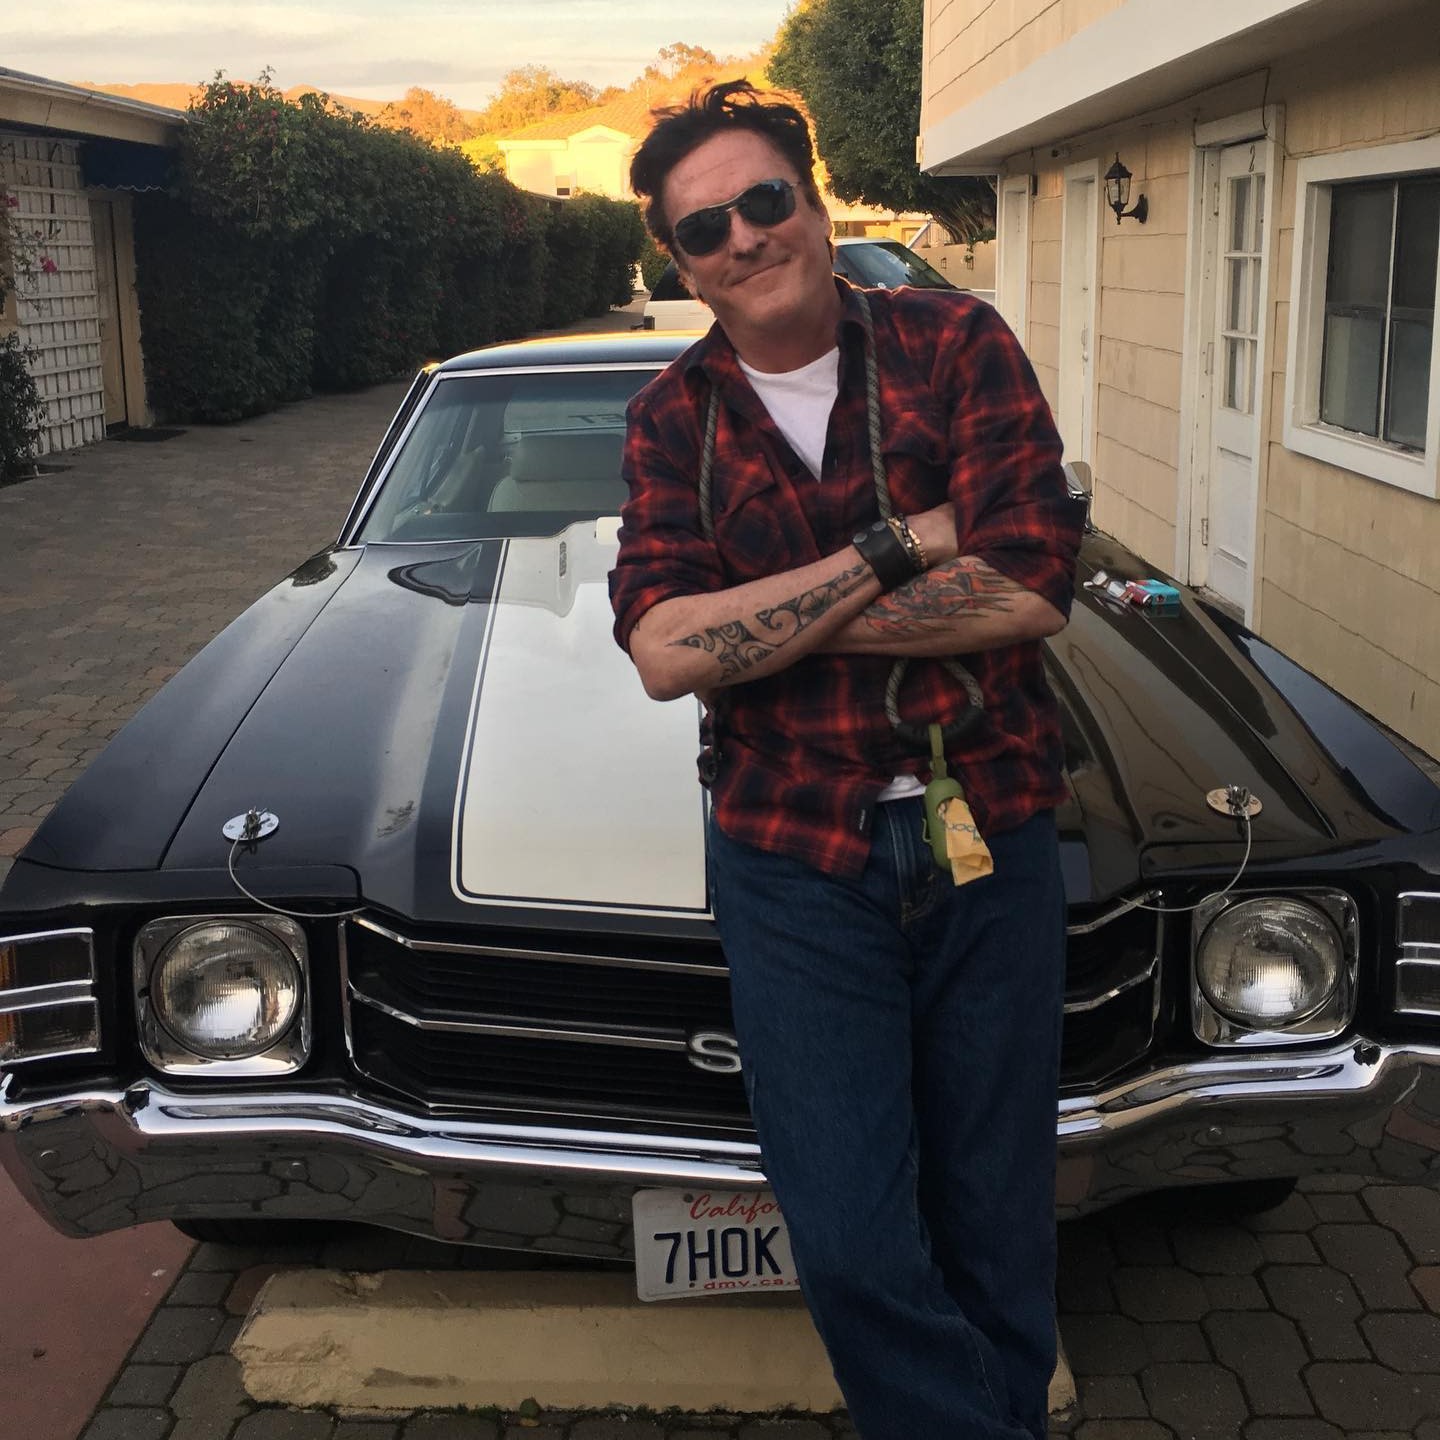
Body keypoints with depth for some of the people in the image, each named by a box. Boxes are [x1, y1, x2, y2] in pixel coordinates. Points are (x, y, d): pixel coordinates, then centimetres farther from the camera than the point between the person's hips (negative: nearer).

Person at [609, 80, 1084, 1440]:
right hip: (794, 866, 0)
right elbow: (665, 651, -15)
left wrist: (764, 614, -14)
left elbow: (1029, 591, -15)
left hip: (993, 845, 0)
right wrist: (896, 546, -18)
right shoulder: (672, 421, 0)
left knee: (994, 1227, 13)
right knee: (851, 1246, 0)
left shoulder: (957, 345, -3)